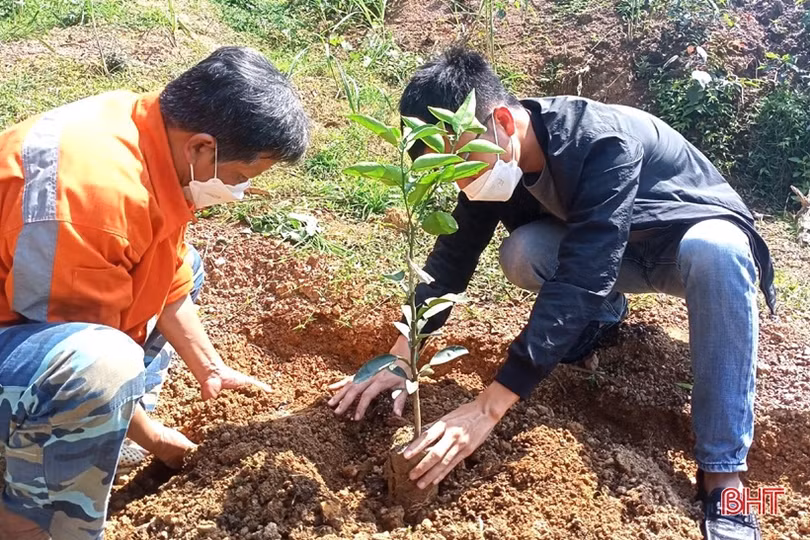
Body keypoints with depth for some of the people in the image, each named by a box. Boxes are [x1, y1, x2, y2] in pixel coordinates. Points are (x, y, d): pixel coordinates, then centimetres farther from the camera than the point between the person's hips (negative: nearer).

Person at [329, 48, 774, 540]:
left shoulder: (604, 143, -38)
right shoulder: (494, 155, -17)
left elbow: (579, 279, -44)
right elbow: (454, 254, -11)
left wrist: (487, 408, -47)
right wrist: (400, 358, -21)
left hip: (695, 237, -4)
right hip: (604, 250, 5)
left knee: (713, 252, -40)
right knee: (521, 254, -25)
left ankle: (722, 476, -32)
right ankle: (604, 314, 6)